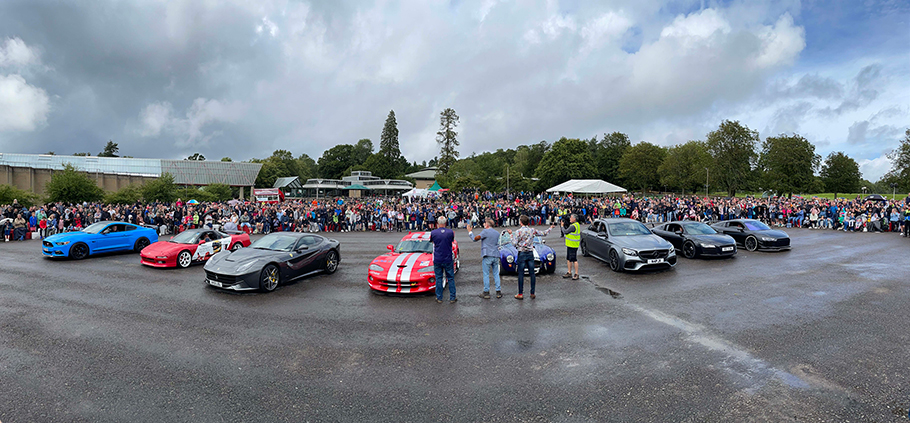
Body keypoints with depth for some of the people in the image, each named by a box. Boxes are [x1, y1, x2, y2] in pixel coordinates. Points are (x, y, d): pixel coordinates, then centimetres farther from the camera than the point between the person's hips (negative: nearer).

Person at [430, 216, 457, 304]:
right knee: (451, 278, 9)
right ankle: (452, 298, 13)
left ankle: (439, 298, 16)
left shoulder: (433, 232, -8)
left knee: (438, 278, 10)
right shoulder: (450, 232, -7)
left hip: (437, 260, 0)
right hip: (448, 259, 0)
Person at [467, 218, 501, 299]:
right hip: (496, 255, 6)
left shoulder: (485, 231, -7)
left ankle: (486, 293, 4)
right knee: (496, 274, 11)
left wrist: (470, 232, -1)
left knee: (486, 275, 1)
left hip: (487, 256, -6)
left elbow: (475, 238, -14)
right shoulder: (497, 233, 14)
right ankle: (498, 292, 11)